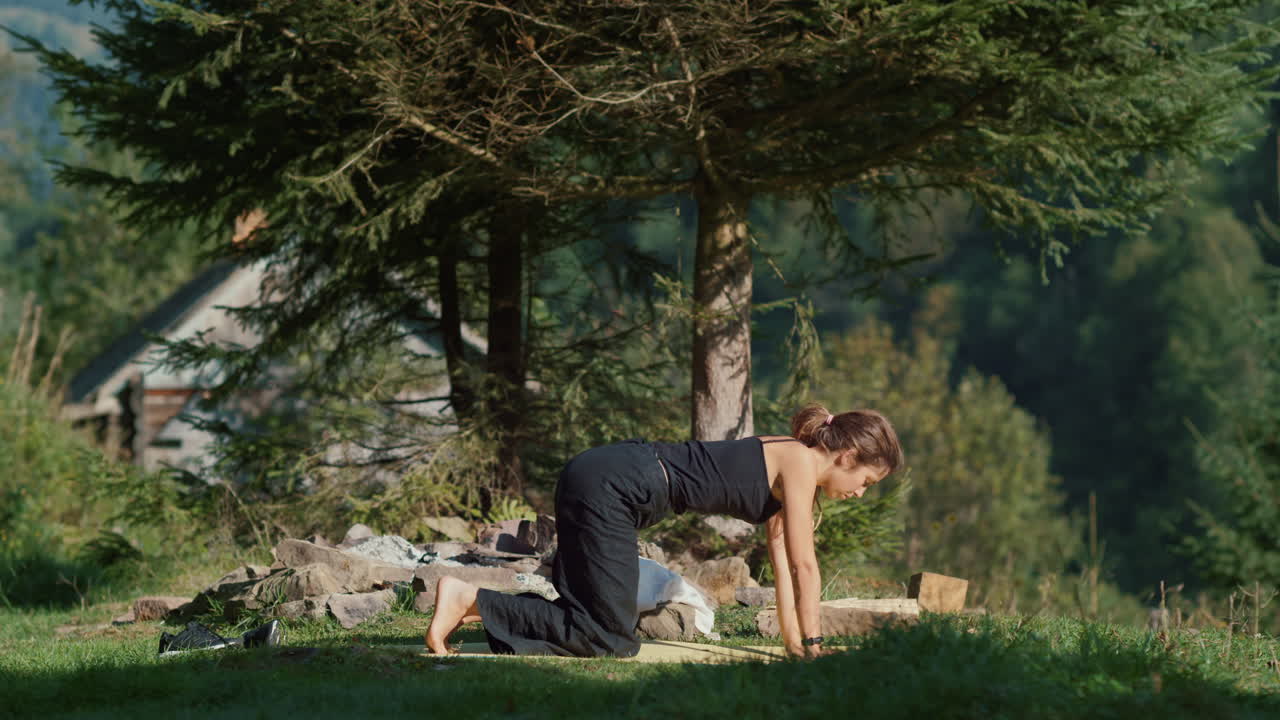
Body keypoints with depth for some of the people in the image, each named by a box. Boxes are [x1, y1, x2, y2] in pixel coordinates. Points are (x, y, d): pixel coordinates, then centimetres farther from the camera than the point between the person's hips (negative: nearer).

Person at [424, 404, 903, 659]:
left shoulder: (787, 473, 19)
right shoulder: (800, 463, -8)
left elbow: (785, 566, 22)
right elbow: (804, 565, -9)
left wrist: (794, 643, 19)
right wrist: (814, 643, -3)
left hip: (602, 483, 10)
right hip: (609, 488, -10)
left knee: (604, 622, 14)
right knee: (610, 637, -7)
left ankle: (475, 605, 11)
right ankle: (471, 601, -8)